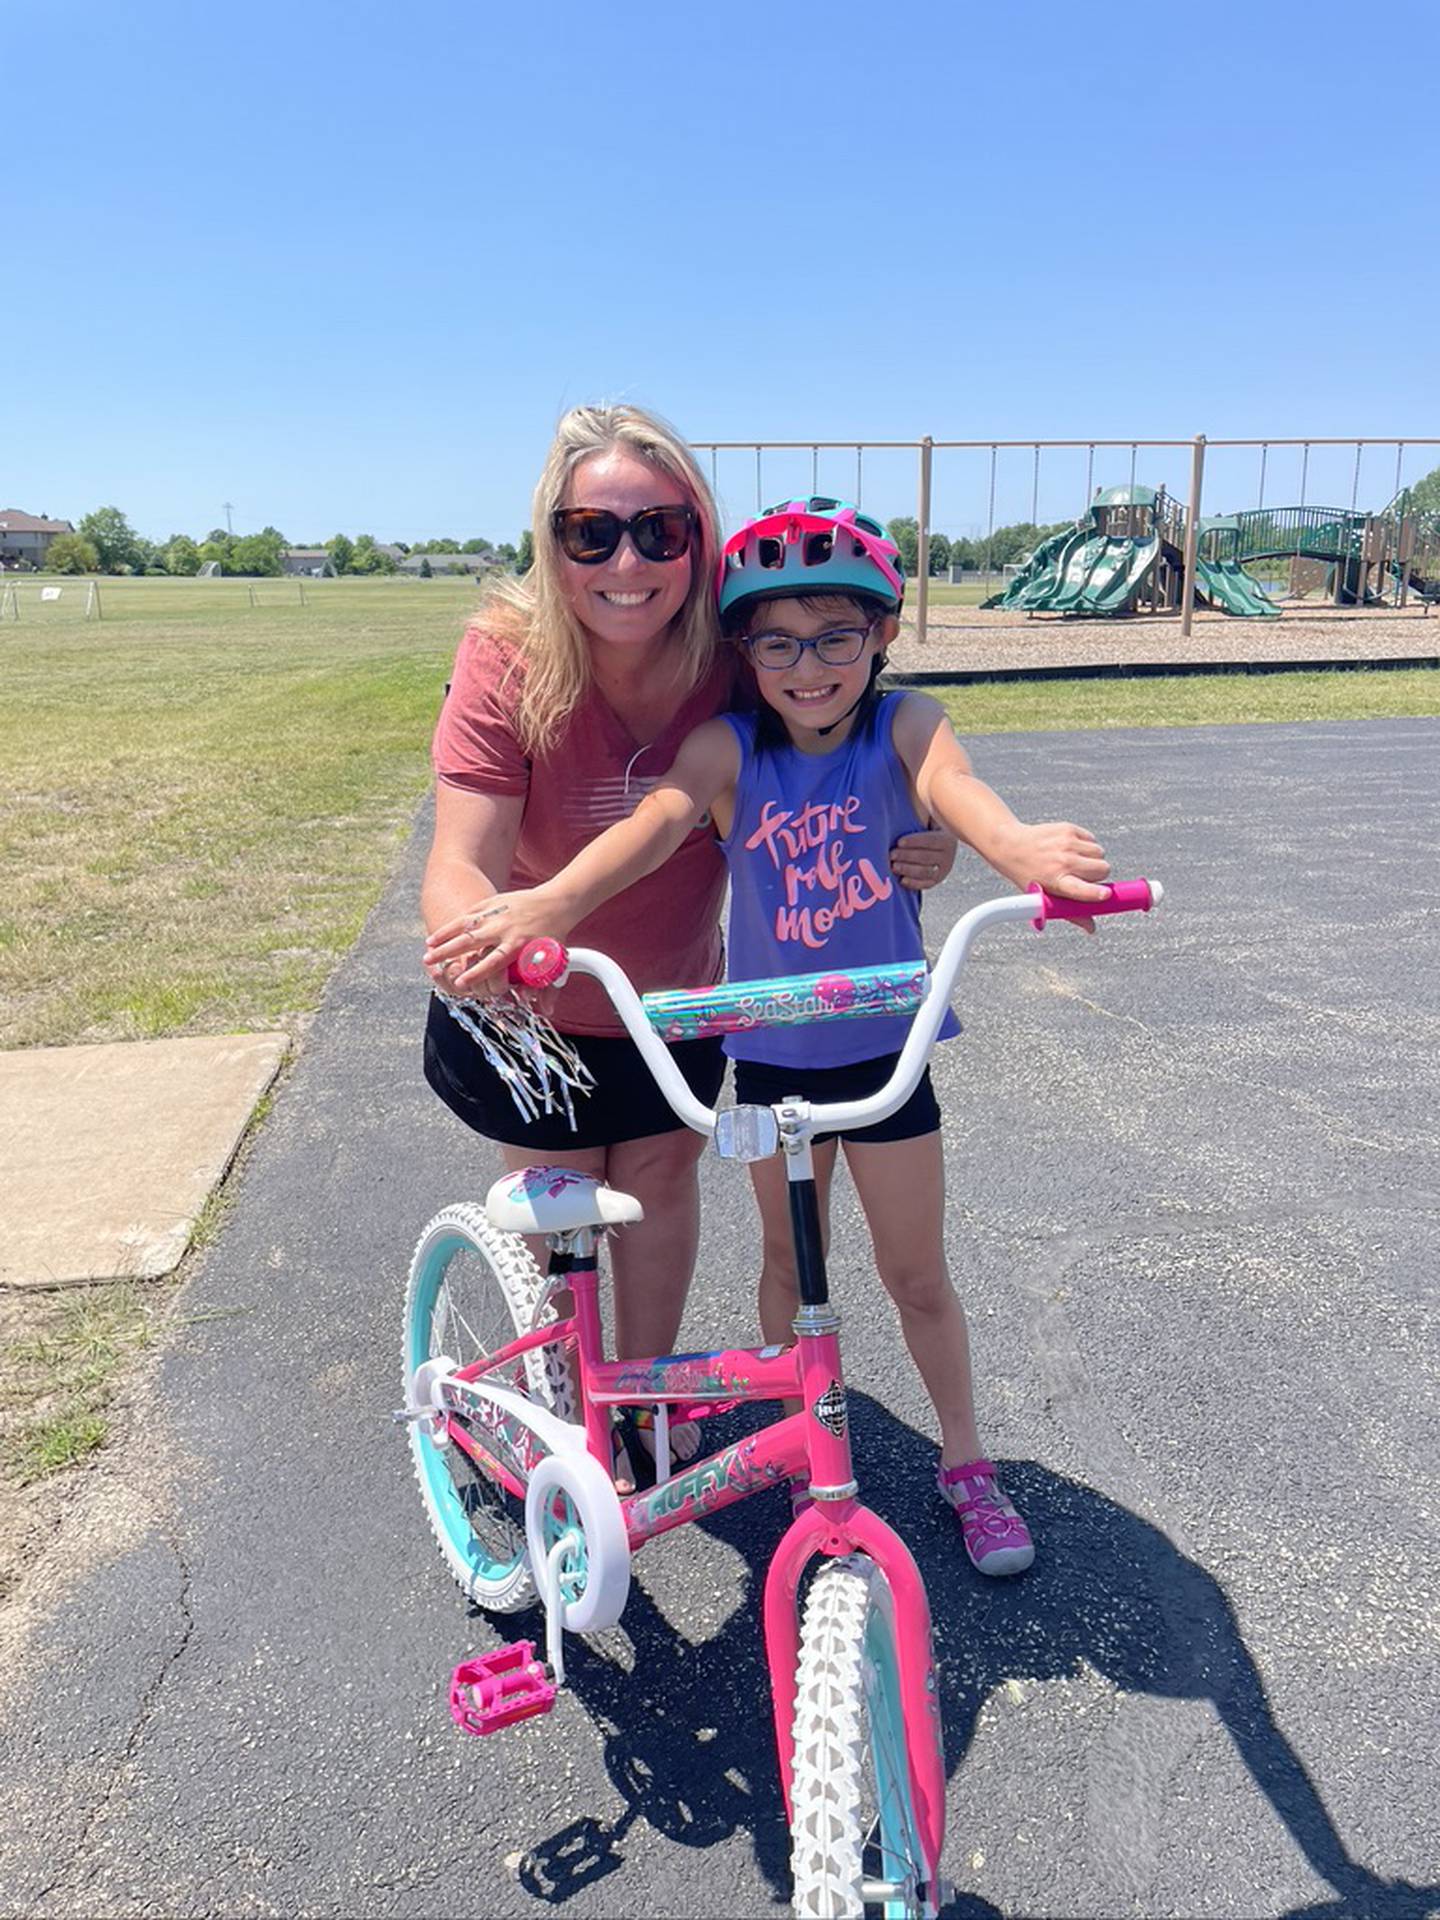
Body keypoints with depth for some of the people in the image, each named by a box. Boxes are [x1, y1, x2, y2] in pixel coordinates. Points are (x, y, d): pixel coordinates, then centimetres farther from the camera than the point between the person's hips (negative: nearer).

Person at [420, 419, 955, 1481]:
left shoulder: (733, 659, -21)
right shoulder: (508, 657, -27)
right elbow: (461, 861, -34)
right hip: (532, 1001, -2)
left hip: (674, 995, 2)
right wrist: (472, 929, -59)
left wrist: (918, 853, -31)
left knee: (662, 1174, 14)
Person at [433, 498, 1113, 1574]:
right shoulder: (728, 748, -12)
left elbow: (953, 785, -34)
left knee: (916, 1273, 13)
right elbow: (657, 820, -30)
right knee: (790, 1260, 19)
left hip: (884, 1044, -1)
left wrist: (1020, 846, -58)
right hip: (770, 1049, 1)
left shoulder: (905, 725, -12)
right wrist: (549, 903, -50)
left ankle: (966, 1464, 36)